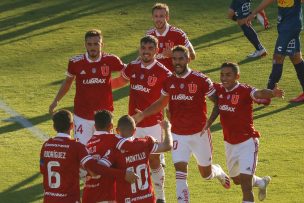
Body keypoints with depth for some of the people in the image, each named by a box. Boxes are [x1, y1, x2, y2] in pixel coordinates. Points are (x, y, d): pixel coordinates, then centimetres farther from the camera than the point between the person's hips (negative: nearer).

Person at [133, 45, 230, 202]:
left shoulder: (201, 80, -12)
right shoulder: (169, 81, 0)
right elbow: (162, 102, 16)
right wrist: (142, 115, 7)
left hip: (199, 133, -2)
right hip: (178, 135, 2)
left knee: (206, 174, 15)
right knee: (180, 173, -11)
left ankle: (218, 172, 50)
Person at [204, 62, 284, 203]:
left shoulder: (245, 91, -22)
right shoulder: (219, 90, -4)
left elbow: (259, 94, -43)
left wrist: (272, 93, -66)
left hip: (247, 142, -7)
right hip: (230, 143, 7)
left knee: (245, 183, -14)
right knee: (237, 179, 25)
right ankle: (262, 182, 54)